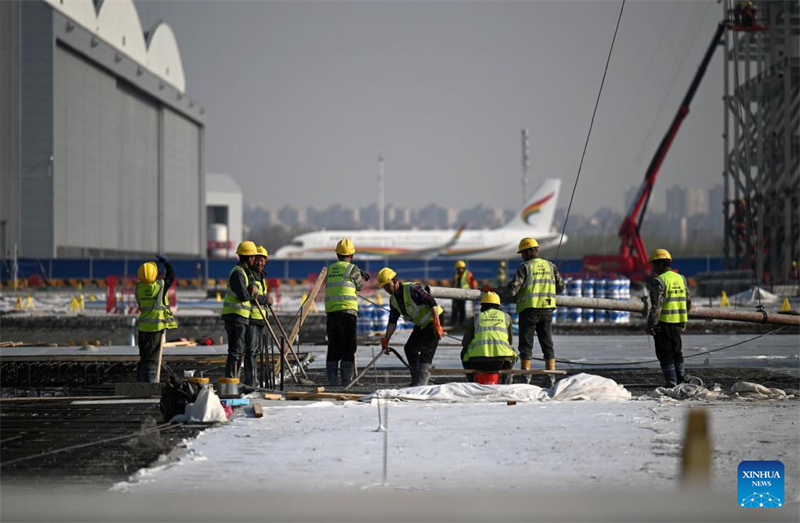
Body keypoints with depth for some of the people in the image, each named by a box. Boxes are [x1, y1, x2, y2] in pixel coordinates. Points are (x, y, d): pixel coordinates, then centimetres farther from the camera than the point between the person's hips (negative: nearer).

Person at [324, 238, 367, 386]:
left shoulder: (330, 269, 14)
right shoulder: (352, 269, -2)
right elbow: (360, 286, 10)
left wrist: (360, 274, 30)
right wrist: (360, 276, 29)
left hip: (331, 312, 5)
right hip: (347, 311, -5)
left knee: (333, 348, 10)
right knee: (348, 348, -1)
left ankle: (332, 382, 8)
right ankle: (346, 381, -5)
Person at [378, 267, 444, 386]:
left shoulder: (412, 289, -23)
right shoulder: (393, 300, 4)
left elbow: (432, 302, -25)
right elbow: (392, 321, 9)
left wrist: (436, 324, -30)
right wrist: (386, 340, 4)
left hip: (432, 320, -9)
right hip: (420, 324, 9)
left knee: (426, 352, -13)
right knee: (409, 348, 7)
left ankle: (421, 383, -13)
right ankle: (416, 381, 16)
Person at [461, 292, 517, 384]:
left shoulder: (476, 317, 18)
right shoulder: (506, 317, 21)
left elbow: (465, 342, 15)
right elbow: (510, 341, 29)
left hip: (478, 362, 0)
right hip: (500, 362, 0)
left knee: (464, 352, 34)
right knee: (511, 354, 36)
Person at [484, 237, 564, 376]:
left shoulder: (525, 267, -6)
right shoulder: (550, 266, 9)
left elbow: (512, 290, -12)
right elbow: (560, 287, 12)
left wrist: (492, 290, -2)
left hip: (529, 309, -4)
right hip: (547, 309, 4)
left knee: (526, 345, 1)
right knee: (548, 343, 10)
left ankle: (526, 377, -3)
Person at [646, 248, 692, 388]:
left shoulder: (658, 281, -13)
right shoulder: (680, 278, 11)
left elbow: (656, 306, -19)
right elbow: (688, 302, 17)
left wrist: (650, 325, -15)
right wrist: (684, 321, 26)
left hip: (663, 324, -7)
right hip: (677, 323, 7)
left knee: (665, 355, 0)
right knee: (677, 353, 18)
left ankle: (671, 384, -1)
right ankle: (680, 382, 23)